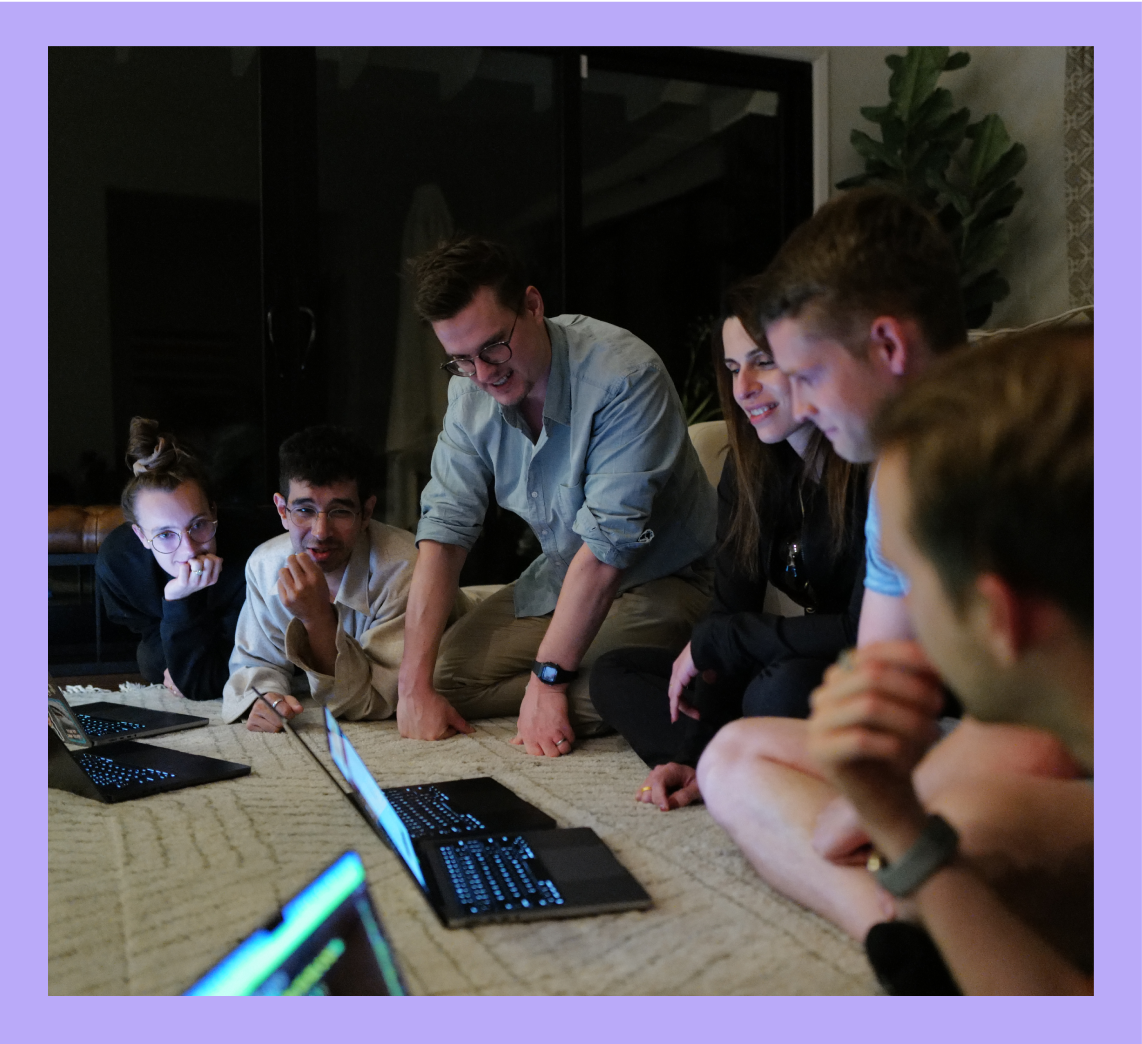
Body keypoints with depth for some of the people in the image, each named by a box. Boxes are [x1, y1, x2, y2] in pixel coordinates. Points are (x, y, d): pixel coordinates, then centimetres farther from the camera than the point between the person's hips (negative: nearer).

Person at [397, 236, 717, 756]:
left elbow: (607, 542, -28)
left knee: (595, 692, -32)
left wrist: (548, 678, -27)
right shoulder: (470, 391, -5)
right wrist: (415, 686, -15)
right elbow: (445, 525, -8)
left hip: (662, 576, -6)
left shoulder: (624, 376, -27)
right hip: (560, 575, 6)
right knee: (446, 675, -9)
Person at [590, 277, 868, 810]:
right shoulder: (749, 468, 1)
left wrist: (711, 642, -17)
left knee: (782, 690, -38)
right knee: (614, 674, 2)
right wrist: (697, 756, -12)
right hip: (806, 663, 9)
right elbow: (730, 609, -2)